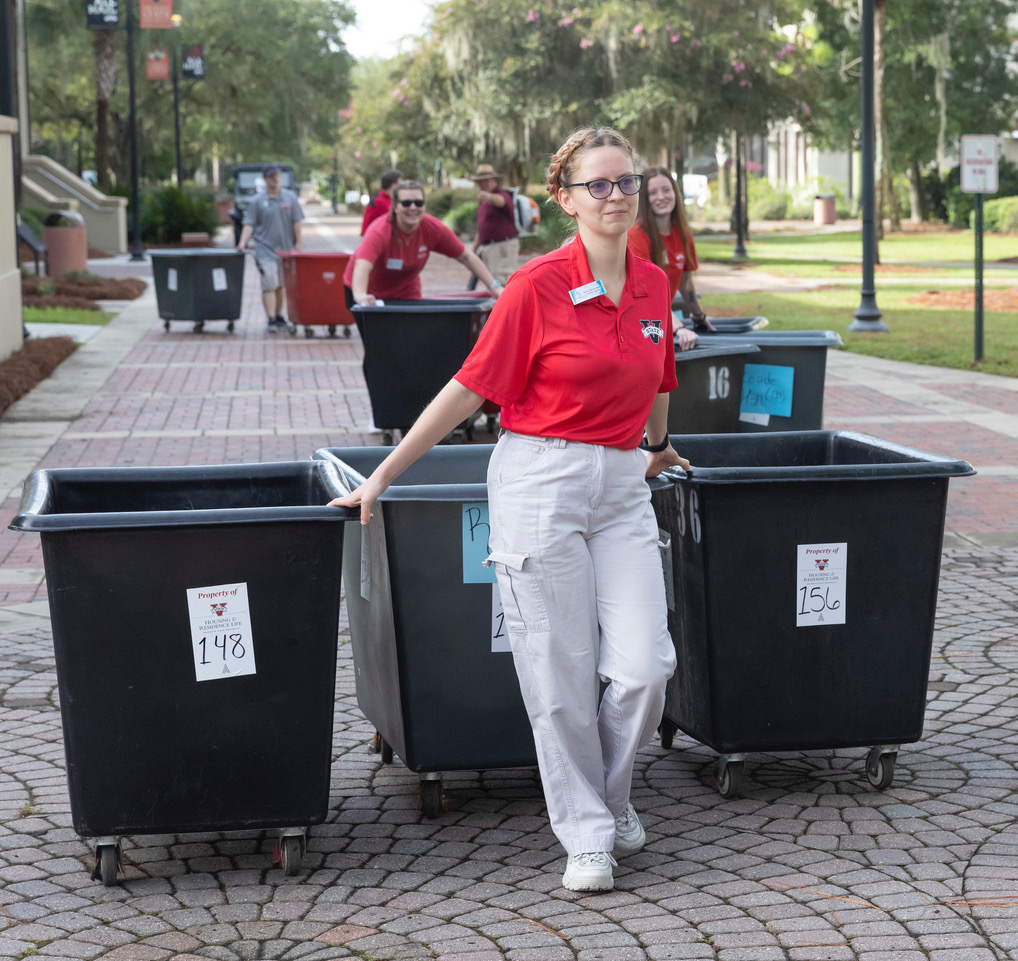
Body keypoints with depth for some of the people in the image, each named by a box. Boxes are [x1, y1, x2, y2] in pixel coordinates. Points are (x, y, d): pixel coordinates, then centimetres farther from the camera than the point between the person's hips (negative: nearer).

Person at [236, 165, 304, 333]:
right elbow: (249, 224, -2)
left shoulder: (290, 198, 6)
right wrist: (243, 241, -16)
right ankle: (272, 320, -13)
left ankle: (279, 317, 24)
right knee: (269, 285, -11)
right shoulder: (258, 201, 1)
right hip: (265, 248, -3)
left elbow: (297, 222, 6)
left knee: (281, 285, 11)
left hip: (285, 249, 3)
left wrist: (298, 244, 0)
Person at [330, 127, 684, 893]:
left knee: (645, 665, -3)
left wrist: (657, 446, 40)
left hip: (623, 487, 5)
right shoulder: (538, 286, -10)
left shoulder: (654, 284, 6)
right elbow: (468, 390, -6)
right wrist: (382, 477, -5)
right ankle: (586, 836, 16)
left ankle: (612, 798, 24)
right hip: (541, 483, -4)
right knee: (561, 674, 1)